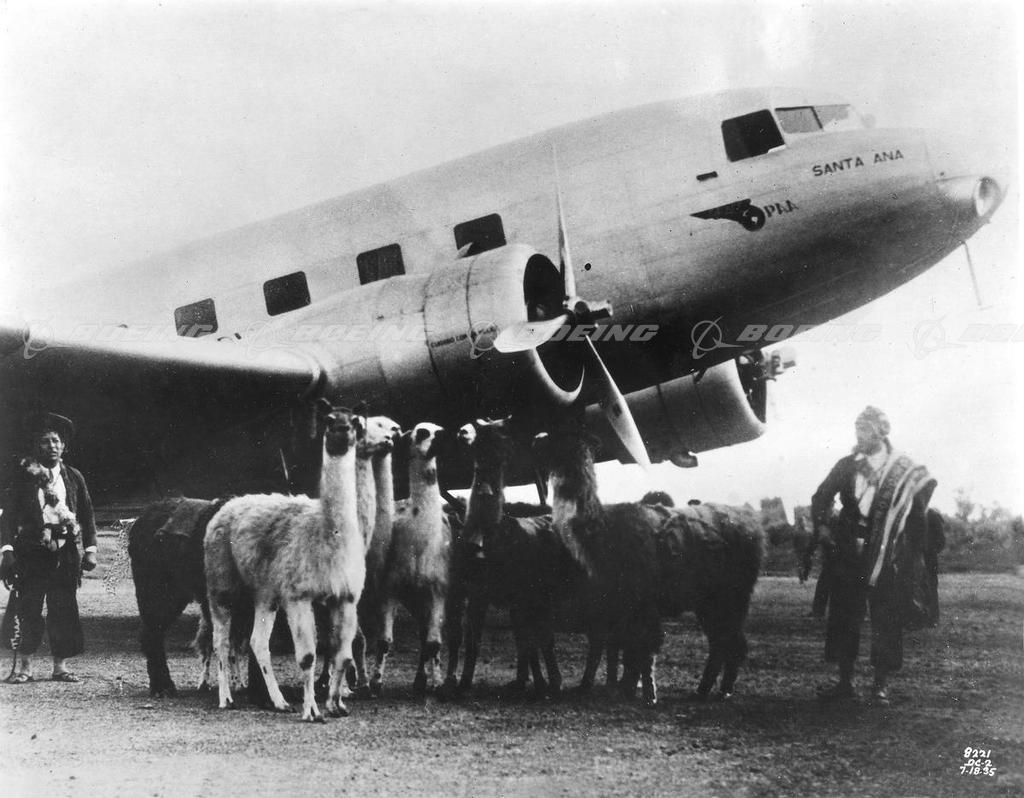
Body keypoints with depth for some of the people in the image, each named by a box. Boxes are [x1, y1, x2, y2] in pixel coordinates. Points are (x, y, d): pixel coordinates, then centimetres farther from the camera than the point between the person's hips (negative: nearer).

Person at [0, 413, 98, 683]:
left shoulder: (74, 477, 10)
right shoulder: (24, 476, 2)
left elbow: (87, 515, 12)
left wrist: (90, 549, 4)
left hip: (65, 553, 2)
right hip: (30, 553, -2)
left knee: (64, 610, 2)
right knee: (26, 610, -3)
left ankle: (60, 666, 10)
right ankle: (23, 666, 6)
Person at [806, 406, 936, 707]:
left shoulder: (906, 470, -2)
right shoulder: (847, 465, 8)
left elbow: (919, 517, -2)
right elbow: (821, 497, 16)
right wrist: (822, 525, 1)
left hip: (887, 559, -3)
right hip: (849, 554, 3)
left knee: (885, 622, 1)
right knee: (844, 617, 7)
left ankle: (880, 685, 12)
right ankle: (845, 682, 16)